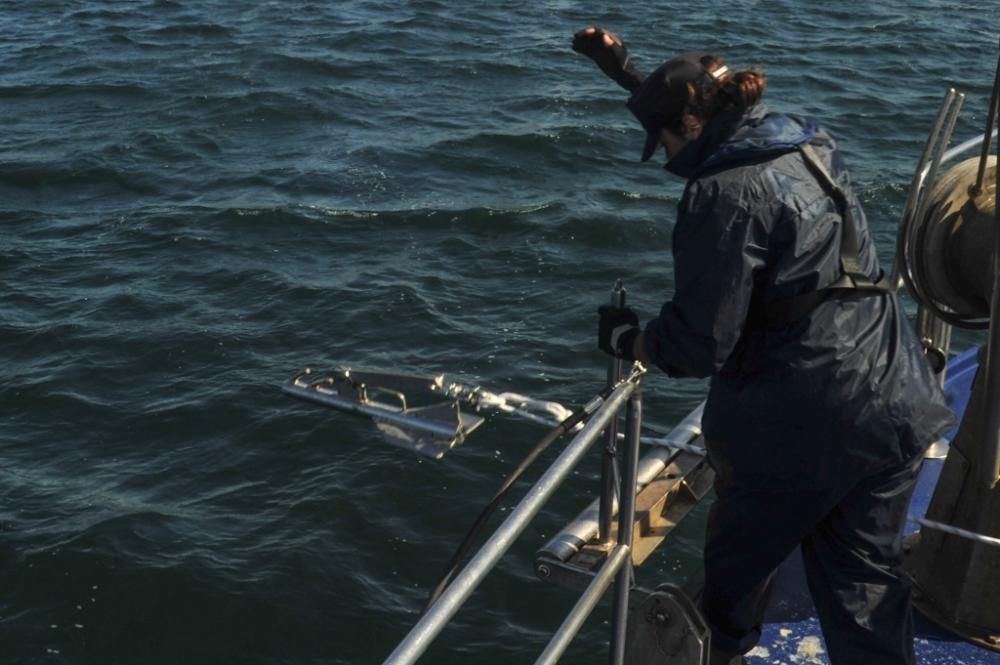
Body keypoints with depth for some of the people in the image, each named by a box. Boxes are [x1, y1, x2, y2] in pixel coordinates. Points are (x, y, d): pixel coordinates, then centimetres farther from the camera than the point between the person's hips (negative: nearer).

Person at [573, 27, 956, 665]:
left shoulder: (726, 194, -16)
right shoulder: (807, 142, 9)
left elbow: (701, 343, -16)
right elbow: (699, 105, 28)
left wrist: (630, 338, 2)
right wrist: (626, 68, 35)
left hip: (801, 426, -7)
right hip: (895, 407, 7)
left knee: (739, 563, 21)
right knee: (867, 581, 15)